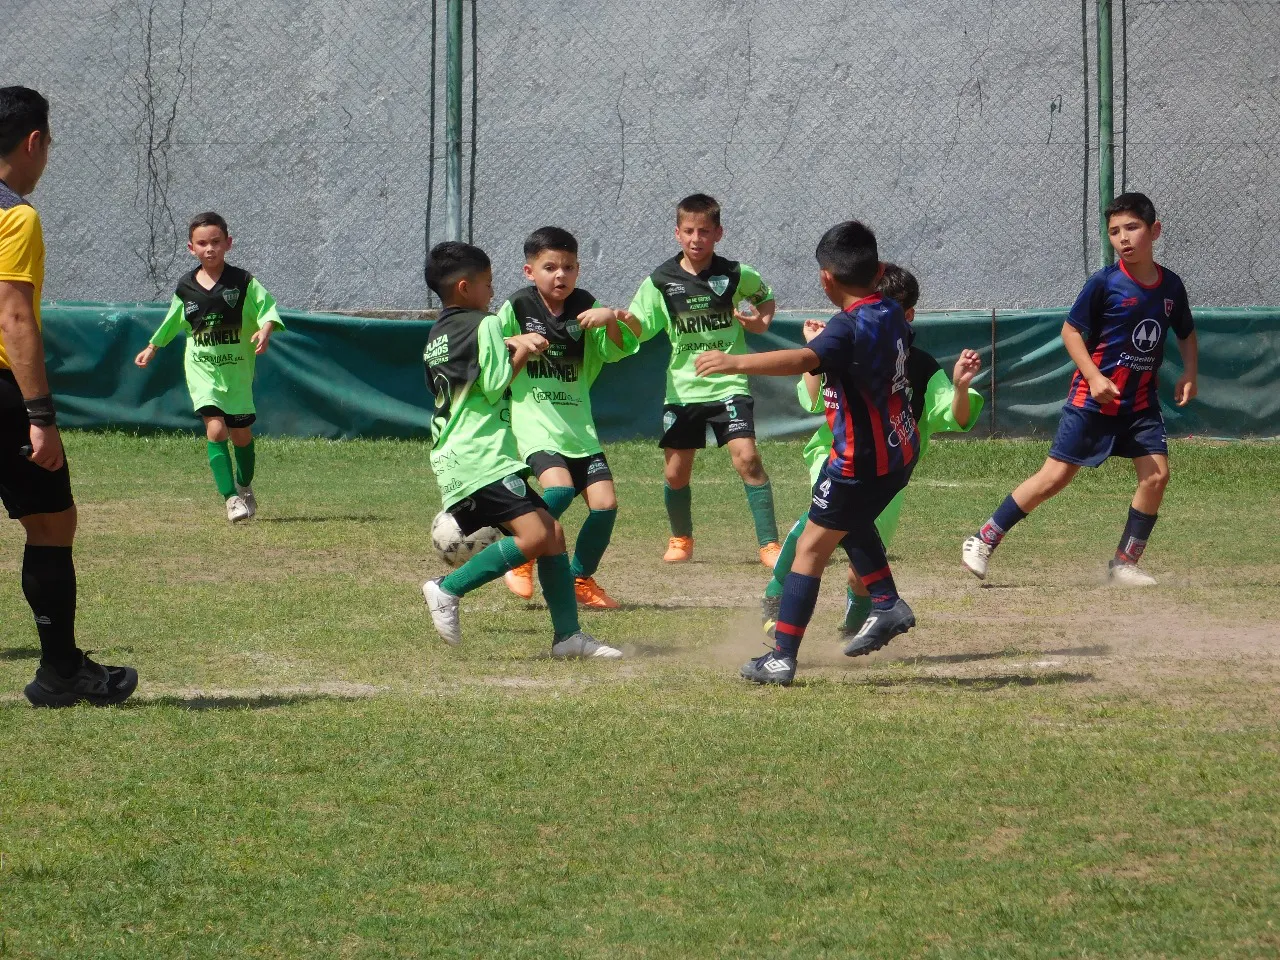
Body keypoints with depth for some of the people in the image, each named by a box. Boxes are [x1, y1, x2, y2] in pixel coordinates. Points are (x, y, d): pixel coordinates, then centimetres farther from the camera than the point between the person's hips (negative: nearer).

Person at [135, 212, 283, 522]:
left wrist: (265, 330, -30)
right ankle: (230, 497, -17)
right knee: (216, 428, -17)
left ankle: (245, 487, 37)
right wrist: (152, 347, 25)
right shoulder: (186, 288, 2)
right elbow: (172, 322, 18)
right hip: (202, 369, 0)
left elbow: (267, 308, -9)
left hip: (238, 368, 0)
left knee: (241, 433, 10)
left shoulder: (243, 282, -5)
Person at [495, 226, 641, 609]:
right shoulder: (516, 309, -2)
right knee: (559, 488, -27)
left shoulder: (585, 307, 7)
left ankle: (581, 579, 14)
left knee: (605, 503, -7)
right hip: (535, 423, -4)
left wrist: (611, 318, -19)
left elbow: (620, 349, 0)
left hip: (579, 423, 4)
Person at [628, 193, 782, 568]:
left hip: (728, 385, -2)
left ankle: (769, 544, -11)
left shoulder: (736, 275, -2)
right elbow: (638, 329, -5)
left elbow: (767, 298, 17)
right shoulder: (661, 281, -2)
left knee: (747, 458, -17)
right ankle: (681, 539, 32)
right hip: (682, 389, 2)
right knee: (675, 473, 6)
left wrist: (762, 321, -4)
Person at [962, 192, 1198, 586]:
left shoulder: (1171, 286, 2)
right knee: (1055, 477, -6)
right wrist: (1093, 376, -18)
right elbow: (1071, 329, -6)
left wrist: (1189, 375, 1)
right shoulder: (1104, 283, -12)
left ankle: (1125, 564, 4)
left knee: (1156, 474, -8)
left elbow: (1186, 334, 18)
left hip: (1140, 400, 5)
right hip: (1093, 399, -5)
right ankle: (983, 541, 3)